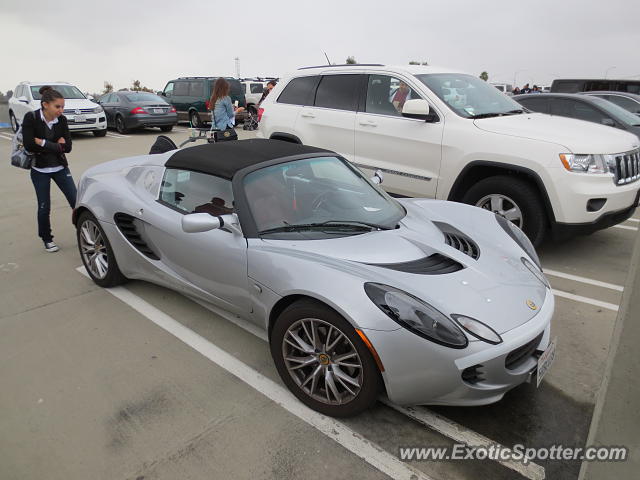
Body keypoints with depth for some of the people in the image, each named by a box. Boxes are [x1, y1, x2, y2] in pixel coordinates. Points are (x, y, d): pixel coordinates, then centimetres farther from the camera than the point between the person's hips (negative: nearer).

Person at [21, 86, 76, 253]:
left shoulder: (62, 120, -6)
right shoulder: (31, 118, -14)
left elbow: (67, 147, -11)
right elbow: (29, 145, -21)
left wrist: (43, 143, -17)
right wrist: (55, 145, -17)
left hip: (60, 168, 2)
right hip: (40, 170, -2)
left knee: (76, 200, -2)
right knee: (44, 207, 7)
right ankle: (47, 239, 25)